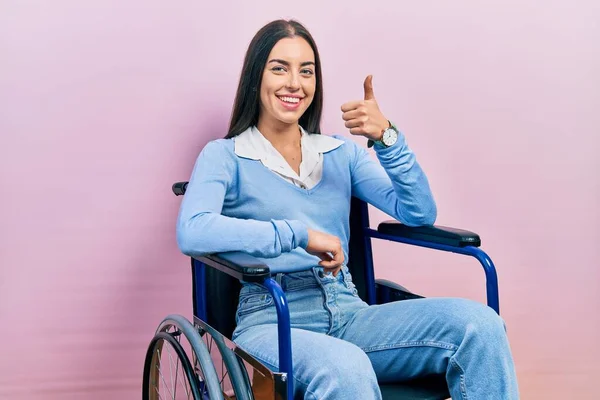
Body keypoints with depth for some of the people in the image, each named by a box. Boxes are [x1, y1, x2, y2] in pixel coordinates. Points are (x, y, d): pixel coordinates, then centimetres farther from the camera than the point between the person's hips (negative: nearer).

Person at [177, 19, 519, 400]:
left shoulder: (342, 152, 17)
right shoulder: (224, 156, 5)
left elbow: (420, 213, 6)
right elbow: (191, 232, -16)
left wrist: (386, 137, -8)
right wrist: (301, 234, -20)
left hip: (349, 314, 5)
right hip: (272, 322, -4)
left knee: (480, 324, -21)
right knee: (346, 369, -40)